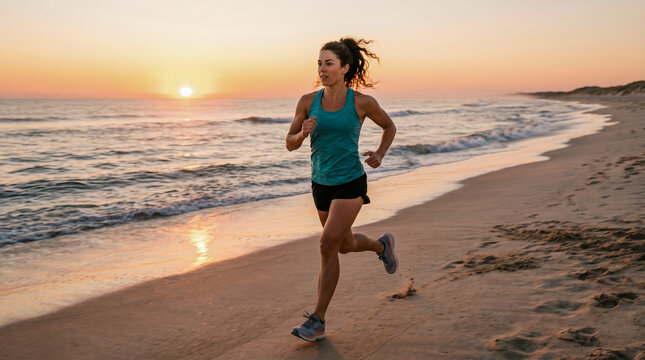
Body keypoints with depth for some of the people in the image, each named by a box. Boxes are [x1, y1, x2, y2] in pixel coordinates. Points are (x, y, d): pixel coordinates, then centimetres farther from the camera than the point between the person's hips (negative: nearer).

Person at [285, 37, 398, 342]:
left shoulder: (362, 102, -9)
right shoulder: (308, 101, -3)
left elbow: (389, 126, 10)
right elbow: (290, 143, 3)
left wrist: (380, 154, -6)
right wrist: (303, 133, -19)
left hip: (350, 183, -4)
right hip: (321, 183, 5)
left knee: (328, 245, -13)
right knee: (346, 245, 19)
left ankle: (318, 321, -1)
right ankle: (382, 245, 53)